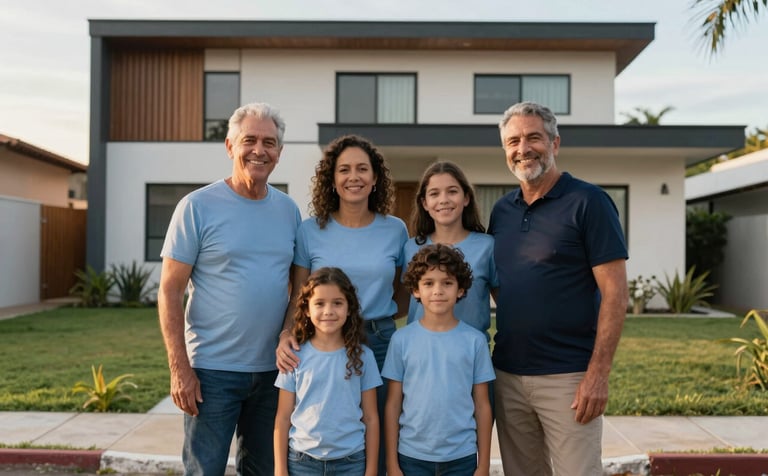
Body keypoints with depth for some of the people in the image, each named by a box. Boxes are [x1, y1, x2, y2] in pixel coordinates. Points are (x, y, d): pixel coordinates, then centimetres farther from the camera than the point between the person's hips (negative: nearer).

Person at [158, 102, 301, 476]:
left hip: (272, 369, 5)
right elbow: (170, 292, -8)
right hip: (212, 370, -4)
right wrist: (179, 369, -13)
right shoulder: (198, 206, -8)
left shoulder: (288, 210, 6)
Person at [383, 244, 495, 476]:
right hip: (411, 456, 0)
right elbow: (393, 405, 0)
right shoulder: (402, 339, -4)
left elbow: (482, 405, 1)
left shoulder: (474, 340, -3)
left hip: (461, 456, 0)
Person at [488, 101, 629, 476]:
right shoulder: (501, 210, 9)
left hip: (567, 377, -5)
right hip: (507, 375, 6)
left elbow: (614, 293, -11)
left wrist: (598, 373, -17)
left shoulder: (587, 202, -7)